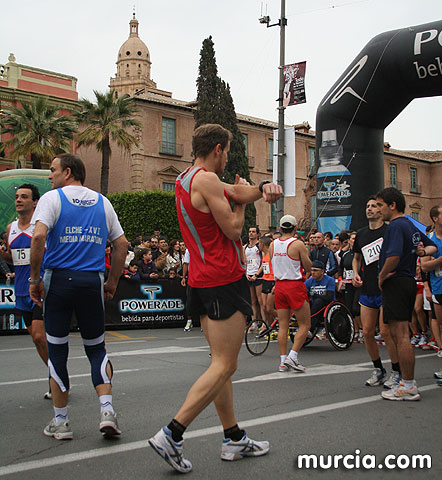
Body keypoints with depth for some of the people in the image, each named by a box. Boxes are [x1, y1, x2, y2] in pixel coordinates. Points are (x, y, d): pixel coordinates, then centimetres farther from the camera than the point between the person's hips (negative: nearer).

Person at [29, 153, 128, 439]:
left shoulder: (52, 198, -1)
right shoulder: (103, 202, 12)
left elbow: (39, 236, -15)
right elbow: (122, 244, 11)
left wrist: (35, 278, -8)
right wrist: (113, 283, 17)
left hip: (59, 279, -3)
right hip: (92, 281, 3)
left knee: (57, 351, 6)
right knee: (97, 348, 13)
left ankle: (60, 422, 11)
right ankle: (107, 410, -2)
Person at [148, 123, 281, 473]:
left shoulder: (184, 179, 16)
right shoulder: (207, 180, -14)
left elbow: (238, 191, 11)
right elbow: (233, 229, -14)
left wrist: (263, 188, -10)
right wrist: (240, 202, 4)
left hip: (201, 281, 10)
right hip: (225, 280, -10)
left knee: (221, 362, 13)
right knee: (224, 366, -7)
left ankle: (234, 439, 21)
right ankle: (171, 435, -10)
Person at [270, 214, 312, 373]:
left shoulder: (273, 245, 4)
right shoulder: (298, 244, -10)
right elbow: (308, 267, -4)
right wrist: (306, 255, 12)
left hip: (279, 285, 5)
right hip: (295, 286, -5)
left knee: (283, 326, 9)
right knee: (304, 325, 4)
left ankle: (283, 361, 10)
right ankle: (292, 357, -5)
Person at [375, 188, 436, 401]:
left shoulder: (396, 225, -13)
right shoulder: (411, 225, 18)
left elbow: (394, 256, -28)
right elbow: (433, 246, 31)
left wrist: (382, 276, -13)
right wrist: (422, 251, 11)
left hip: (396, 283, -10)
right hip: (409, 281, 10)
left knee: (401, 335, -7)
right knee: (399, 334, 14)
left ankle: (408, 387, -3)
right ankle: (407, 382, 19)